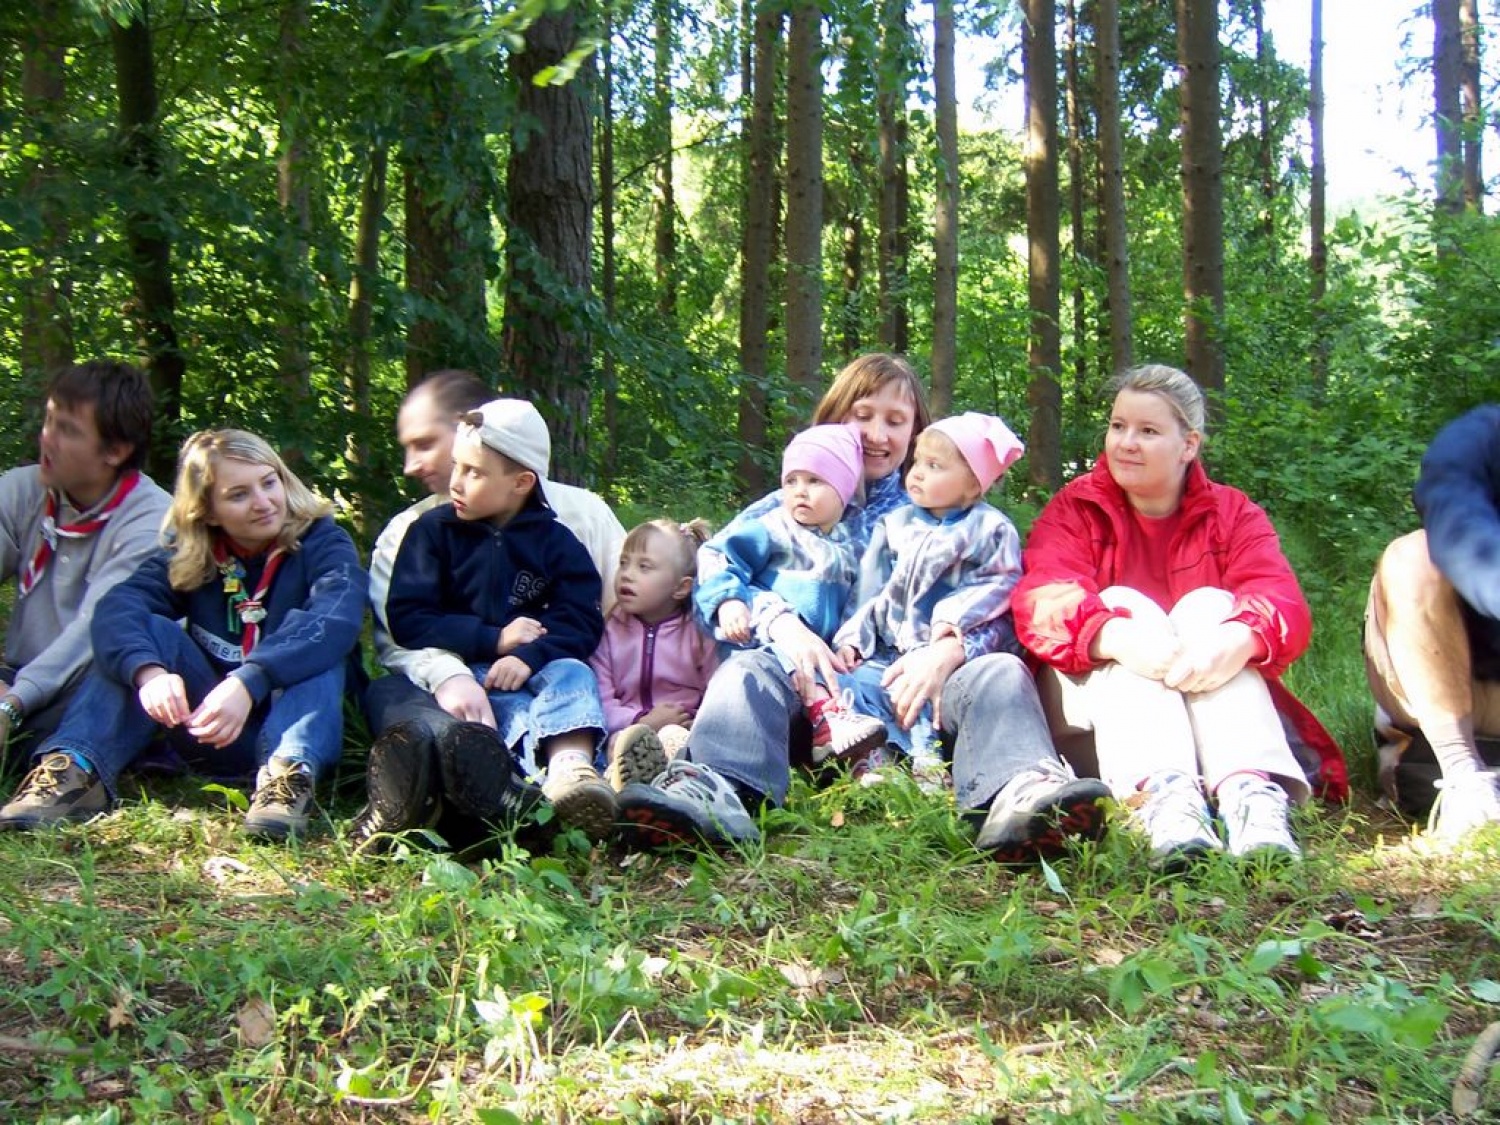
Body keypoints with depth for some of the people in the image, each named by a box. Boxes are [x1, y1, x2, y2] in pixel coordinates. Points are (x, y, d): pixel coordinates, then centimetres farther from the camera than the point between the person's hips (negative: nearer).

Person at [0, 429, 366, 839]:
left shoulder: (322, 543, -8)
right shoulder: (188, 556, 1)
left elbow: (337, 619, -31)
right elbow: (117, 608, -19)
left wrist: (249, 683, -46)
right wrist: (148, 671, -42)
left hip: (302, 721, -2)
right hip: (210, 725, 2)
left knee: (315, 643, -27)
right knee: (149, 631, -16)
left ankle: (289, 773, -48)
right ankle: (76, 771, -33)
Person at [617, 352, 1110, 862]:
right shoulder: (787, 509, 20)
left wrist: (949, 650, -17)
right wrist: (782, 624, -19)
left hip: (912, 689, 0)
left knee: (1001, 669, -25)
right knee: (747, 667, -27)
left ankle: (1018, 794, -57)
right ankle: (716, 790, -59)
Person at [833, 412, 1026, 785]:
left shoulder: (990, 528, 2)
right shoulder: (894, 525, 16)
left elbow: (1000, 584, -6)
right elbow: (869, 590, 15)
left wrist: (956, 615, -19)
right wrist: (852, 639, 4)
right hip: (889, 653, 5)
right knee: (853, 683, -20)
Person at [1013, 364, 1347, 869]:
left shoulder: (1233, 514, 7)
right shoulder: (1074, 509, 4)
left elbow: (1282, 599, -14)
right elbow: (1043, 600, -17)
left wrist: (1238, 640, -39)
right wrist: (1119, 638, -40)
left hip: (1208, 706, 1)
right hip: (1096, 703, -1)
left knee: (1209, 603, -22)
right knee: (1121, 602, -25)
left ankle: (1251, 790, -47)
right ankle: (1161, 792, -52)